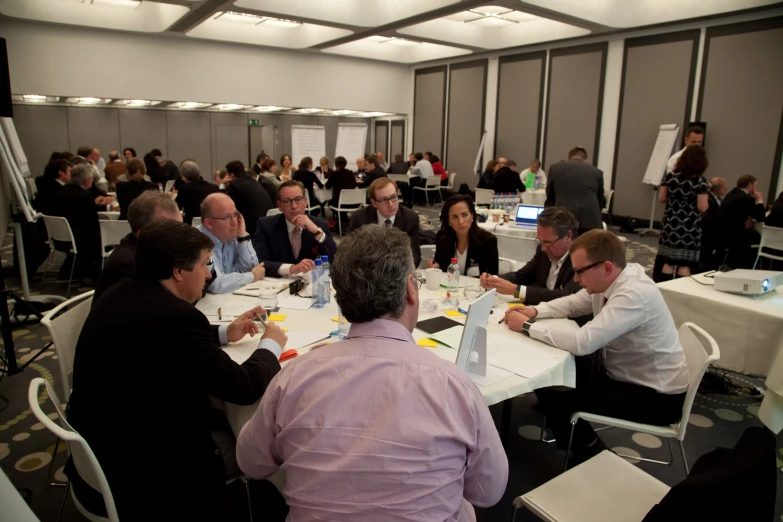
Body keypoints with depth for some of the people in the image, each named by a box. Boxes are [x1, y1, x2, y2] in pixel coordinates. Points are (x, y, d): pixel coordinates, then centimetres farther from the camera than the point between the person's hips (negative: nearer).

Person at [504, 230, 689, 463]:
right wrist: (534, 311, -9)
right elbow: (572, 303, 10)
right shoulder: (609, 280, -6)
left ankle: (592, 456, 14)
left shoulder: (635, 294, -32)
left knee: (557, 397, -13)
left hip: (656, 395, -8)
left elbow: (582, 342, -38)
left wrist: (527, 326, -27)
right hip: (624, 374, 8)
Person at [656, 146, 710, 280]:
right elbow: (702, 208, -11)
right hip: (689, 228, -4)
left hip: (670, 225, 4)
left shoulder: (670, 176, 2)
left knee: (668, 262, 9)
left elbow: (661, 198, 7)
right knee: (685, 264, 2)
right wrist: (705, 198, 8)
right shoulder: (700, 182, -9)